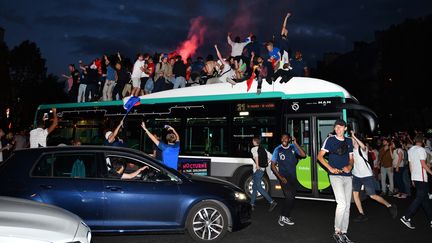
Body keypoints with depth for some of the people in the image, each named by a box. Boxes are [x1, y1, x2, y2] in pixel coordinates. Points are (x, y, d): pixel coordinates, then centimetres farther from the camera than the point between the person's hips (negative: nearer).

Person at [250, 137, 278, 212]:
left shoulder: (254, 148, -8)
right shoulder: (263, 149, 16)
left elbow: (256, 155, -29)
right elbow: (270, 156, 15)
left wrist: (257, 165, -22)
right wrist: (265, 163, 14)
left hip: (258, 170, -9)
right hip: (263, 169, 9)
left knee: (259, 187, -9)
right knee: (254, 187, 14)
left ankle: (272, 202, -14)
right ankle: (252, 204, 20)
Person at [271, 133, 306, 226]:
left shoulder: (293, 147, -1)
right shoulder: (278, 149, -7)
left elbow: (303, 155, -16)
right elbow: (273, 165, -3)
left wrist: (296, 143, -21)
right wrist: (280, 177, -11)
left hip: (293, 177, 4)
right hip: (283, 177, -4)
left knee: (291, 198, 10)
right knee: (289, 196, -16)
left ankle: (285, 217, 28)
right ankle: (284, 217, 1)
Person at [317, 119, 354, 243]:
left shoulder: (349, 141, 13)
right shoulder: (330, 139, -2)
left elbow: (351, 158, 19)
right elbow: (320, 156, -3)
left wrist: (349, 166, -3)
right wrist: (331, 168, -12)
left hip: (347, 175, 6)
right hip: (335, 175, -6)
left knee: (347, 206, 8)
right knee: (342, 203, -16)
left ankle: (344, 233, 20)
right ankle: (337, 232, -1)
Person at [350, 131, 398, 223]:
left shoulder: (363, 149, -11)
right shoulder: (351, 150, 6)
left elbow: (363, 146, -35)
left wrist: (353, 136, -39)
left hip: (367, 175, -5)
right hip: (356, 175, 5)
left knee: (372, 195, -3)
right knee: (355, 193, -4)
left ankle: (390, 206, 20)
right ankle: (362, 214, 6)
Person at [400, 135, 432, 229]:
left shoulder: (410, 150, 13)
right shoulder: (421, 149, -11)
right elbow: (423, 164, -16)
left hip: (414, 177, 9)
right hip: (421, 177, -9)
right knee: (420, 198, -7)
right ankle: (406, 217, -12)